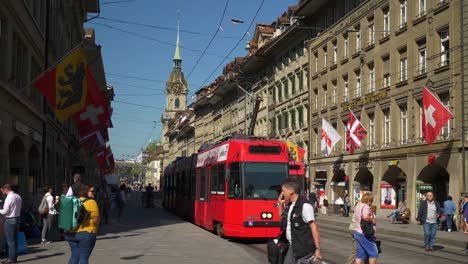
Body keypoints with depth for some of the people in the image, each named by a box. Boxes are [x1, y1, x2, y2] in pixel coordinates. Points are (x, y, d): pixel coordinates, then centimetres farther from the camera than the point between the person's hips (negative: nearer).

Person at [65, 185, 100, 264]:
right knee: (84, 257, 0)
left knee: (74, 256, 14)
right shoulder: (91, 202, -10)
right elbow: (96, 219, -9)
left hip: (71, 233, 6)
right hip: (86, 233, -6)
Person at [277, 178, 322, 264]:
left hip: (304, 249, -9)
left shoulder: (304, 206, -18)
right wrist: (280, 204, 12)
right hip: (292, 247, 9)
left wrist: (317, 248, -20)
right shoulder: (290, 205, 9)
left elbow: (314, 227, -18)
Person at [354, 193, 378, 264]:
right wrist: (373, 221, -19)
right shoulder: (366, 207, -17)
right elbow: (365, 216, -37)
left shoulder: (358, 206, 13)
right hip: (365, 234, -9)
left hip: (357, 232, 9)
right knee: (374, 253, 4)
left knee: (360, 255, 11)